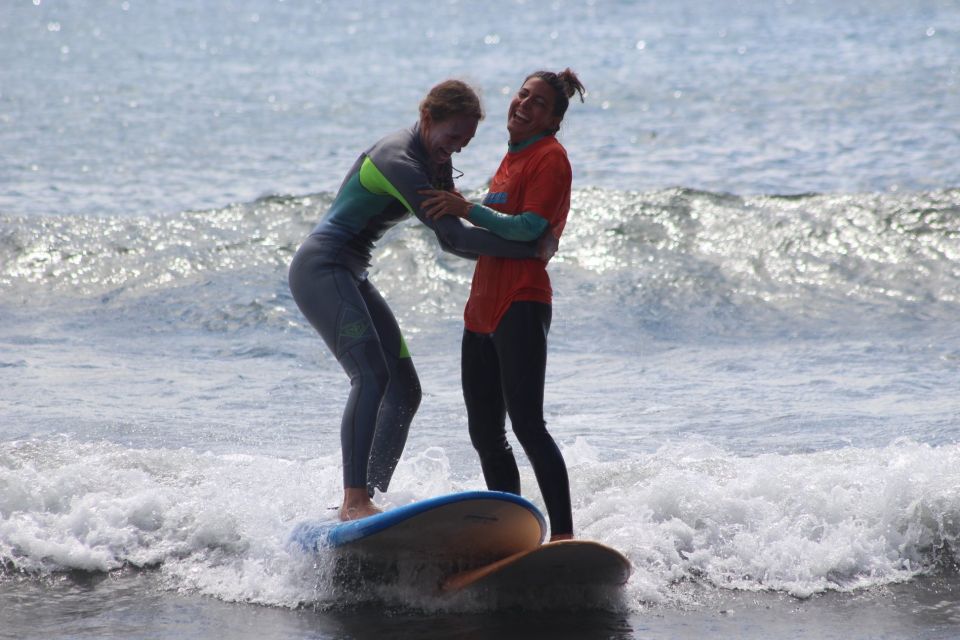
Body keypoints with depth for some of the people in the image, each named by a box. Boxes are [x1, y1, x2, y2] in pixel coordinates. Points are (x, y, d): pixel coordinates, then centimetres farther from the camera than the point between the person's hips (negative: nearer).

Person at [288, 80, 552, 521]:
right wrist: (532, 250, -23)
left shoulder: (435, 162, 10)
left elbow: (450, 240, 15)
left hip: (351, 278, 10)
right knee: (372, 376, -26)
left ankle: (366, 499, 9)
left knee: (405, 391, 7)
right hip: (320, 268, -10)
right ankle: (354, 501, -32)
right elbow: (454, 236, -26)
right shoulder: (398, 162, -21)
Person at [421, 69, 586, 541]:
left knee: (526, 423, -17)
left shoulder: (550, 158, -6)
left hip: (521, 303, -9)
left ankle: (563, 534, -18)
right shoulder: (512, 158, 20)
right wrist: (454, 206, 21)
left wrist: (467, 209, -21)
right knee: (485, 435, 9)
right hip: (483, 306, 9)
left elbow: (529, 228, -18)